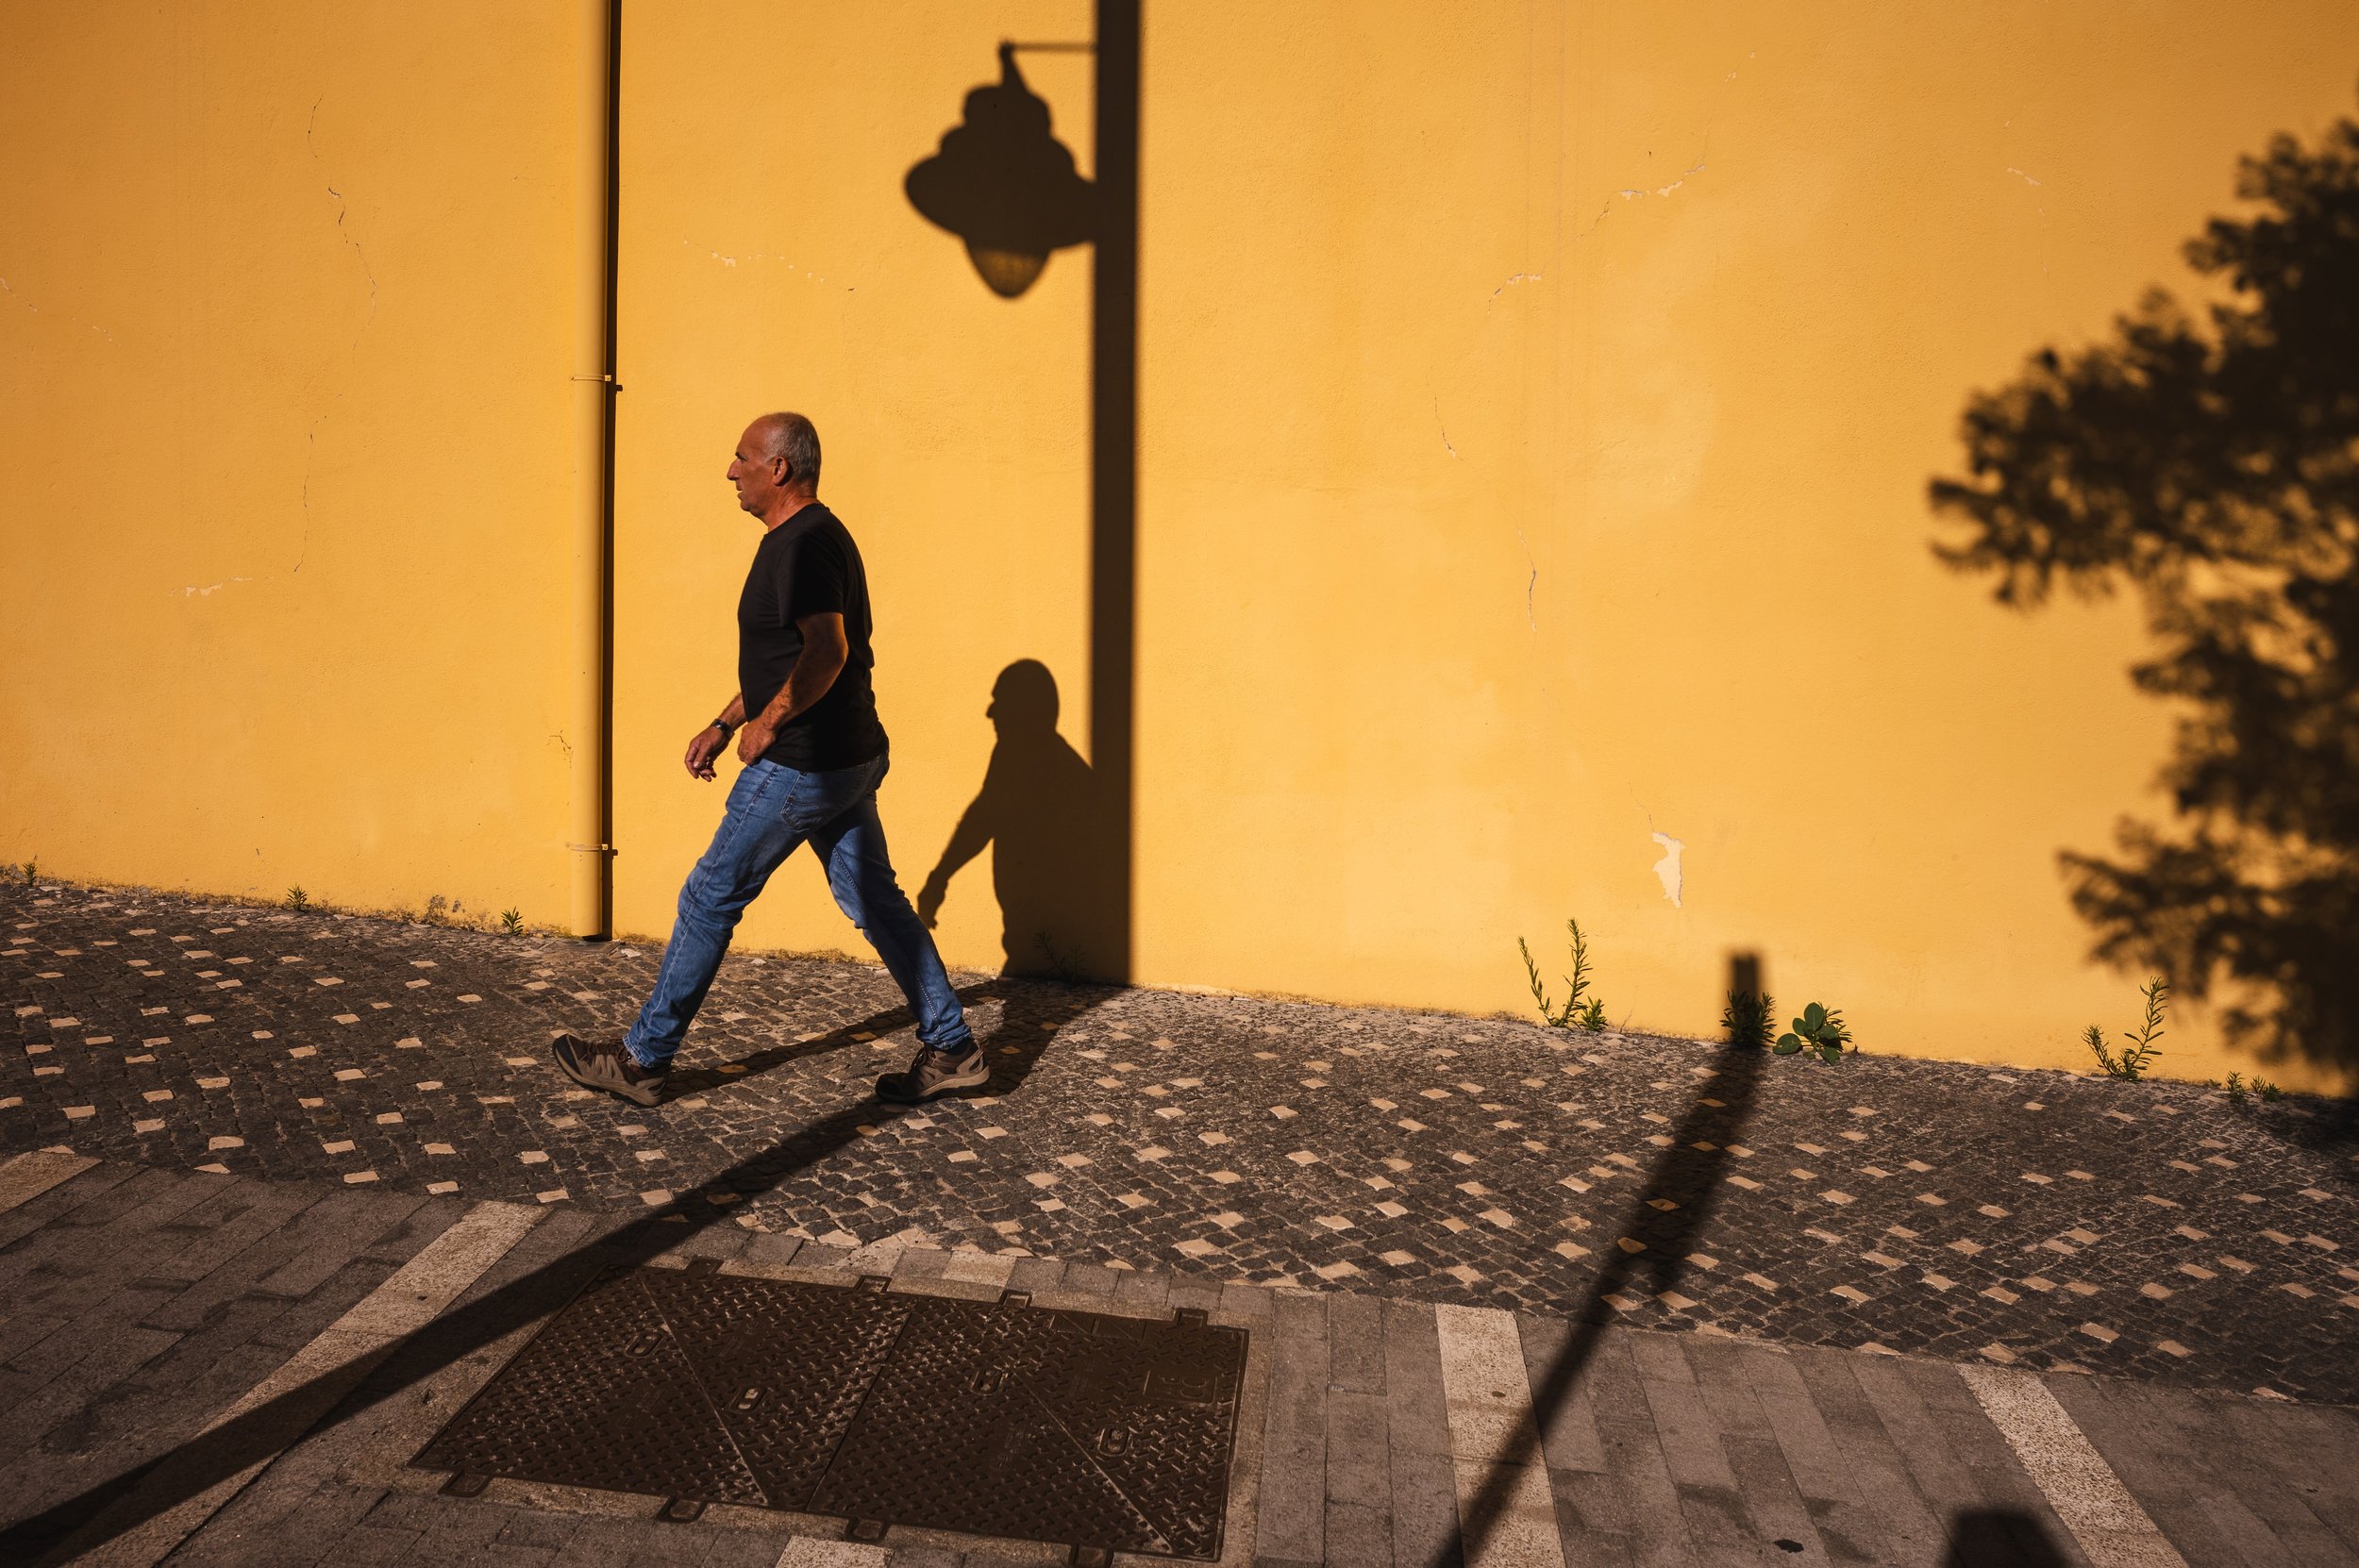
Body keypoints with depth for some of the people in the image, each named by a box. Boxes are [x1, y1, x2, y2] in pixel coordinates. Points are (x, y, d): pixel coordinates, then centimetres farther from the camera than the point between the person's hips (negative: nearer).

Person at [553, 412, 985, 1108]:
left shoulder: (801, 543, -17)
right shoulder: (813, 536, 16)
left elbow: (827, 650, -30)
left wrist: (768, 722, -19)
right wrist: (724, 723, 22)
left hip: (800, 765, -10)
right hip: (850, 760, 10)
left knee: (709, 900, 1)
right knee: (873, 899, 12)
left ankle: (642, 1060, 13)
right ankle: (951, 1048, 15)